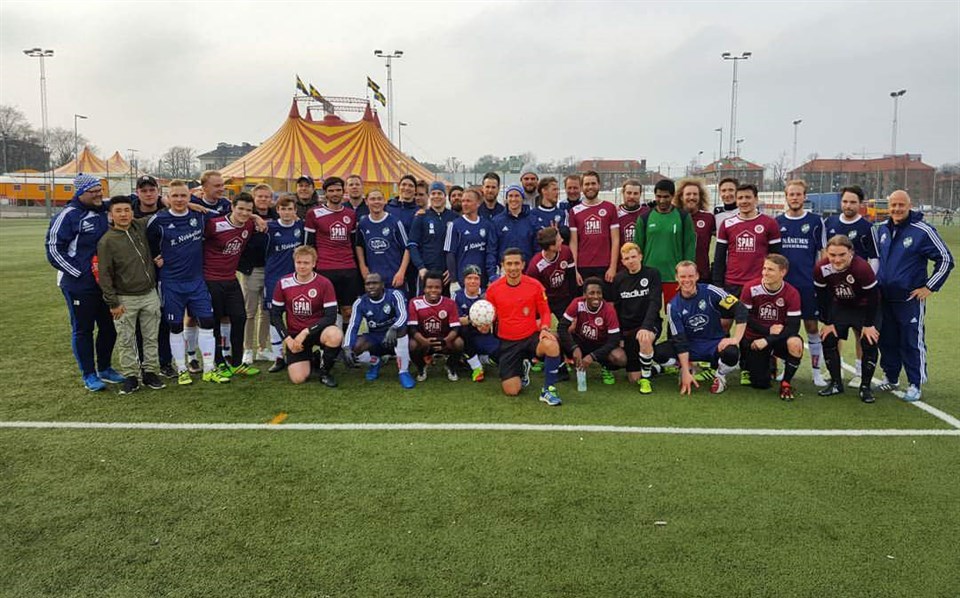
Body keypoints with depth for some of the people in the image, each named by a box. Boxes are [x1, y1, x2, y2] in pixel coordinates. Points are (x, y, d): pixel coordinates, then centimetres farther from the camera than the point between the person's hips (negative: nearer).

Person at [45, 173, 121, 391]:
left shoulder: (104, 212, 7)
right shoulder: (68, 215, -12)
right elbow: (53, 249, -13)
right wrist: (79, 272, -15)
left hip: (105, 283, 6)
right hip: (79, 285, -6)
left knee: (109, 328, 13)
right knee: (83, 330, 5)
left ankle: (105, 368, 29)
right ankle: (89, 375, 16)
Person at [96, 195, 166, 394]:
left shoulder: (141, 227, 2)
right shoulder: (106, 241, -9)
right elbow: (105, 275, -8)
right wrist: (113, 302, -10)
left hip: (150, 294, 4)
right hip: (125, 299, -4)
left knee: (151, 337, 10)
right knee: (126, 341, 4)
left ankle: (150, 372, 21)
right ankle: (130, 376, 15)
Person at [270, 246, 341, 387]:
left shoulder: (324, 284, -11)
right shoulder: (283, 283, -3)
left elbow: (331, 317, -16)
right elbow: (275, 315, 2)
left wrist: (305, 332, -22)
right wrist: (287, 339, -10)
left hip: (317, 330, -1)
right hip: (294, 334, 2)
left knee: (335, 335, -38)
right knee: (298, 378, -16)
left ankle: (324, 371, -7)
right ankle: (310, 360, 23)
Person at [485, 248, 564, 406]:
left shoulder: (535, 285, -7)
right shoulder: (493, 289, -5)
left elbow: (545, 311, 3)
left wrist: (545, 329, -17)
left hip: (531, 337, -1)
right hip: (507, 342, 1)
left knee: (552, 345, -37)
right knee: (511, 391, -8)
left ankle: (548, 390, -14)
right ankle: (522, 368, 30)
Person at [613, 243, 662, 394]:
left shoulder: (652, 274, -7)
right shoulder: (619, 278, 4)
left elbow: (655, 303, -18)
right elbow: (615, 308, 8)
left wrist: (646, 327, -33)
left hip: (649, 324, -3)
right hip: (627, 328, 3)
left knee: (644, 339, -41)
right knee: (634, 378, -3)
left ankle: (646, 378, -18)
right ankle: (654, 367, 31)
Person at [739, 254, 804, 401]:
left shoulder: (792, 294, -13)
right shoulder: (751, 289, -13)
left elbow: (793, 327, -17)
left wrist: (767, 340, -25)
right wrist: (768, 330, -16)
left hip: (778, 339, 0)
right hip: (754, 339, 0)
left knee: (795, 343, -36)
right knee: (760, 384, -6)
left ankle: (786, 383, -12)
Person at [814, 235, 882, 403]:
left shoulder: (862, 268, -34)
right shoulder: (821, 268, -23)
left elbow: (873, 297, -22)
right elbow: (822, 297, -9)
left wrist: (869, 325, -16)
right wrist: (828, 323, -5)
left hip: (864, 307, -3)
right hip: (839, 306, 3)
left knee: (869, 344, -12)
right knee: (828, 340, -3)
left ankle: (865, 386, 5)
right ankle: (836, 383, 13)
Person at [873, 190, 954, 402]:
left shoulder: (922, 231, -11)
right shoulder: (882, 229, 6)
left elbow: (946, 259, -5)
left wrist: (930, 287, -6)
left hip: (910, 298, -5)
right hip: (883, 297, 5)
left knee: (911, 342, -1)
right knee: (887, 340, 13)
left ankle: (915, 384, 10)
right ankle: (890, 377, 28)